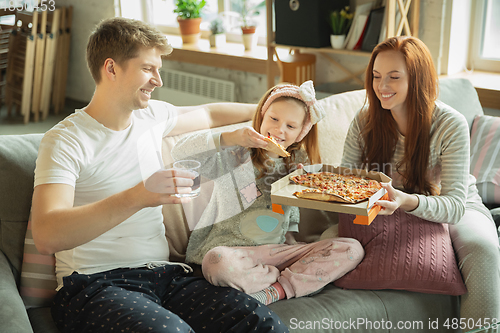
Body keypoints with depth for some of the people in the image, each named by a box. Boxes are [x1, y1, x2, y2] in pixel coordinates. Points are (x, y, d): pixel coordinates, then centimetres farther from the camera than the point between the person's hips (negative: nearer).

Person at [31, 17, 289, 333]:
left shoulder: (152, 114, 12)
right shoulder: (65, 140, -9)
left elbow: (206, 114, 35)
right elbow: (47, 236, -24)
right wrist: (137, 197, -34)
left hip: (164, 273, 5)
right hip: (96, 284, -5)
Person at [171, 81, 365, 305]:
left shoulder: (298, 163, 12)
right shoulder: (234, 155, -4)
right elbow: (181, 153, -17)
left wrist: (291, 239, 2)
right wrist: (230, 138, -27)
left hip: (276, 252, 5)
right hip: (230, 250, -4)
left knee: (352, 249, -12)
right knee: (219, 262, -42)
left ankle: (273, 292, -22)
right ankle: (298, 277, -16)